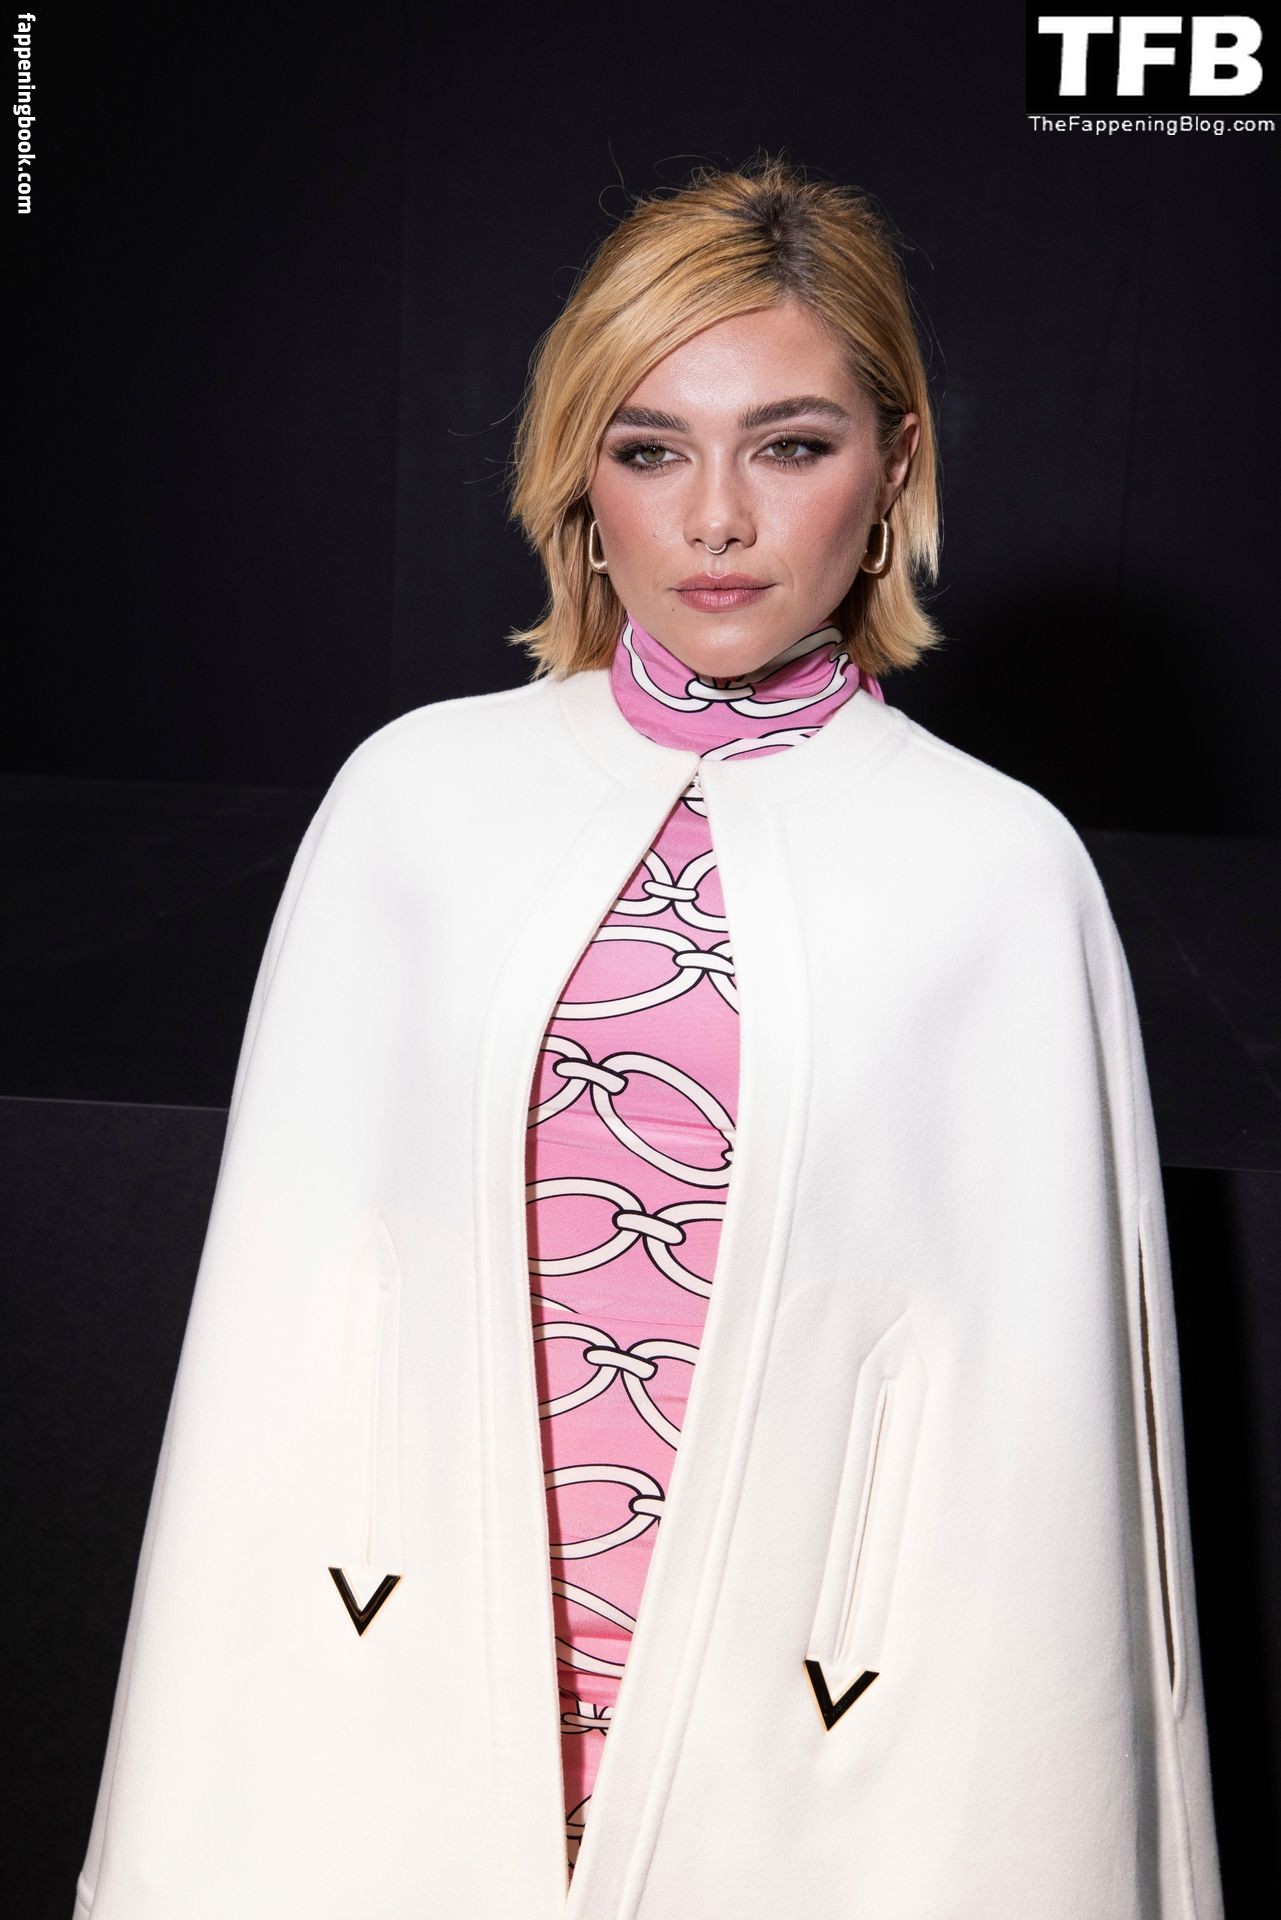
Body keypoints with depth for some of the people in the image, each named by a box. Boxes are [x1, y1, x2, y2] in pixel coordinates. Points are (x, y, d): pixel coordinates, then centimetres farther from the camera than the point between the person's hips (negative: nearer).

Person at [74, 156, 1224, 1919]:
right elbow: (301, 1271, -1)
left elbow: (1020, 1387, -6)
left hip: (791, 1711, -1)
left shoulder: (1003, 867, -10)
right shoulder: (417, 793, -5)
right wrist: (256, 1755, 1)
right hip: (426, 1662, 2)